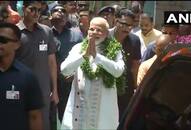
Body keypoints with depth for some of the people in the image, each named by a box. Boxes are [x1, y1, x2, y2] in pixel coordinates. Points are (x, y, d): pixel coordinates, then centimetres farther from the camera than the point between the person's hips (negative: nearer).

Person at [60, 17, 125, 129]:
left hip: (104, 107, -1)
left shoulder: (114, 50, -1)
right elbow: (64, 70, -9)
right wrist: (84, 54, -21)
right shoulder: (78, 48, 3)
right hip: (79, 104, 1)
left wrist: (96, 55, -23)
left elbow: (118, 71, -17)